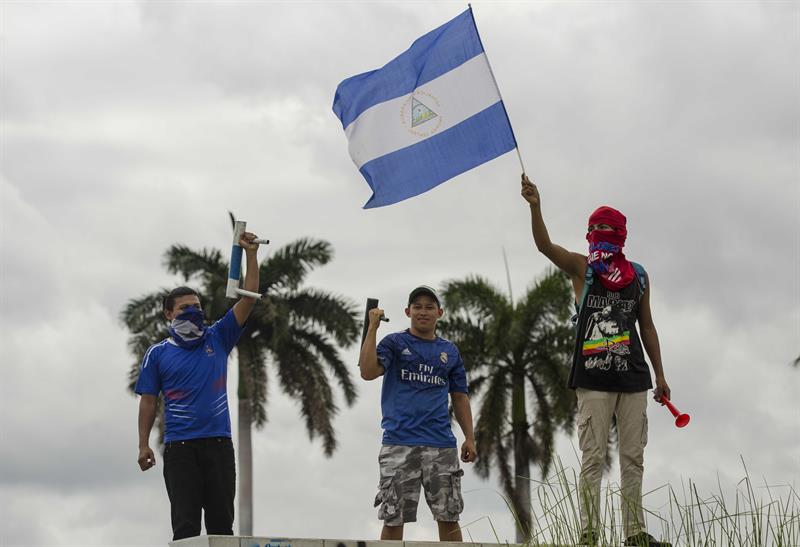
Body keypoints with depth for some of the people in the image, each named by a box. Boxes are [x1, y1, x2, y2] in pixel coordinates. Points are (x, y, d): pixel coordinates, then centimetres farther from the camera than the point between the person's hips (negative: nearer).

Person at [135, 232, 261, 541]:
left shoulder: (217, 339, 11)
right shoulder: (158, 354, 8)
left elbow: (248, 299, 6)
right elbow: (148, 401, 8)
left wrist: (251, 255, -2)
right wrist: (143, 445, -1)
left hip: (218, 442, 2)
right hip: (179, 446, -2)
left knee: (222, 522, 2)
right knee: (185, 524, -6)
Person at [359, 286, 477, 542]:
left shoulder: (450, 352, 16)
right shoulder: (394, 343, 6)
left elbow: (460, 397, 17)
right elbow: (368, 372, -11)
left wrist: (469, 438, 8)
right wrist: (372, 327, -11)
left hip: (441, 444, 2)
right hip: (399, 442, -2)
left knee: (448, 516, 0)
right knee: (393, 518, -2)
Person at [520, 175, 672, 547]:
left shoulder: (638, 276, 12)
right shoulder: (581, 267, 2)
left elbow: (647, 327, 17)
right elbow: (544, 245, -15)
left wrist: (660, 376, 14)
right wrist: (535, 207, -32)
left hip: (633, 376, 4)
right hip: (593, 376, -4)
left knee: (633, 457, 6)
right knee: (593, 458, -7)